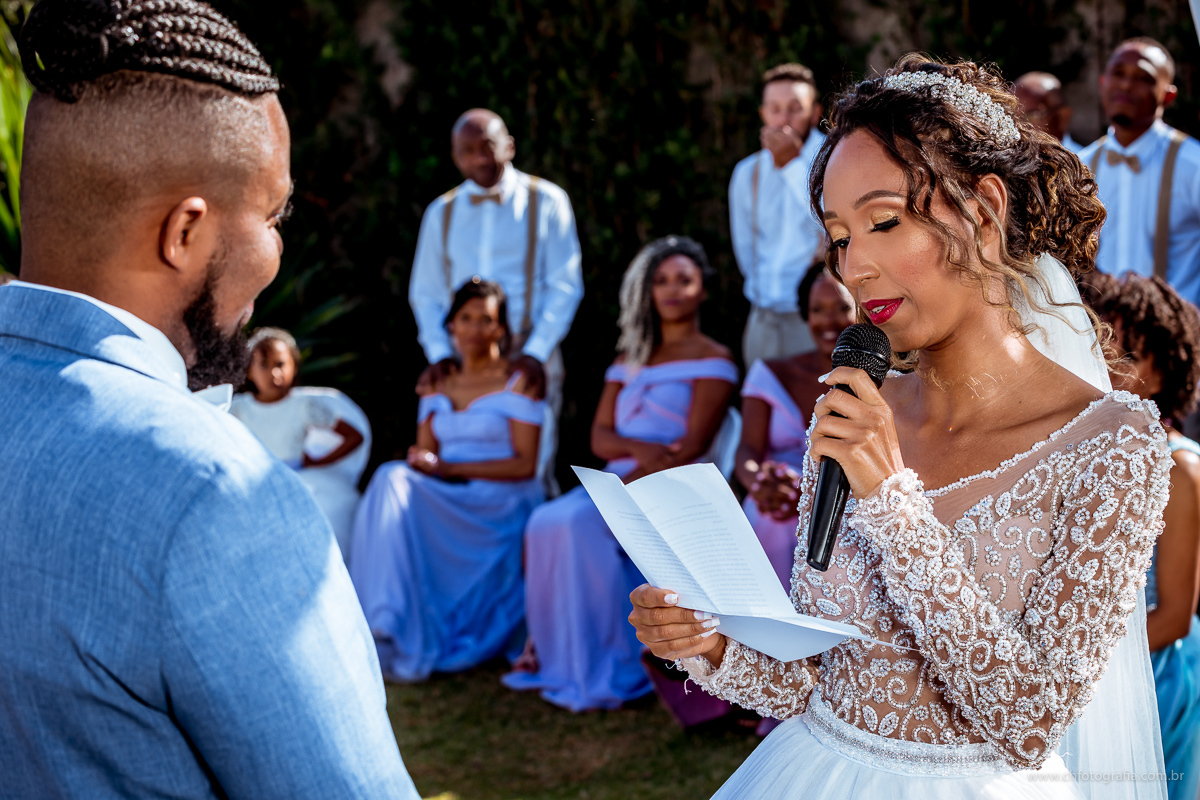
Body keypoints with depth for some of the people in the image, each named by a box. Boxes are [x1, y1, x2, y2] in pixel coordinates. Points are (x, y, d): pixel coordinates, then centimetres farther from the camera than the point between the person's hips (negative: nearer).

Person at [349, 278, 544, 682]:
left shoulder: (517, 381, 1)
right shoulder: (438, 384, 17)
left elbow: (525, 465, -7)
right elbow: (426, 457, 13)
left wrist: (448, 468, -15)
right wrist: (421, 464, -13)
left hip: (502, 508, -5)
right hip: (445, 505, 5)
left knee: (394, 483, -29)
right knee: (394, 479, -28)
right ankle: (389, 628, -29)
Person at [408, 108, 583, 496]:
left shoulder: (545, 201, 3)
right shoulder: (441, 213, 13)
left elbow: (565, 286, 0)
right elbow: (425, 294, 14)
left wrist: (535, 353, -11)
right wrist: (439, 354, -1)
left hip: (529, 361, -3)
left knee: (531, 474, -6)